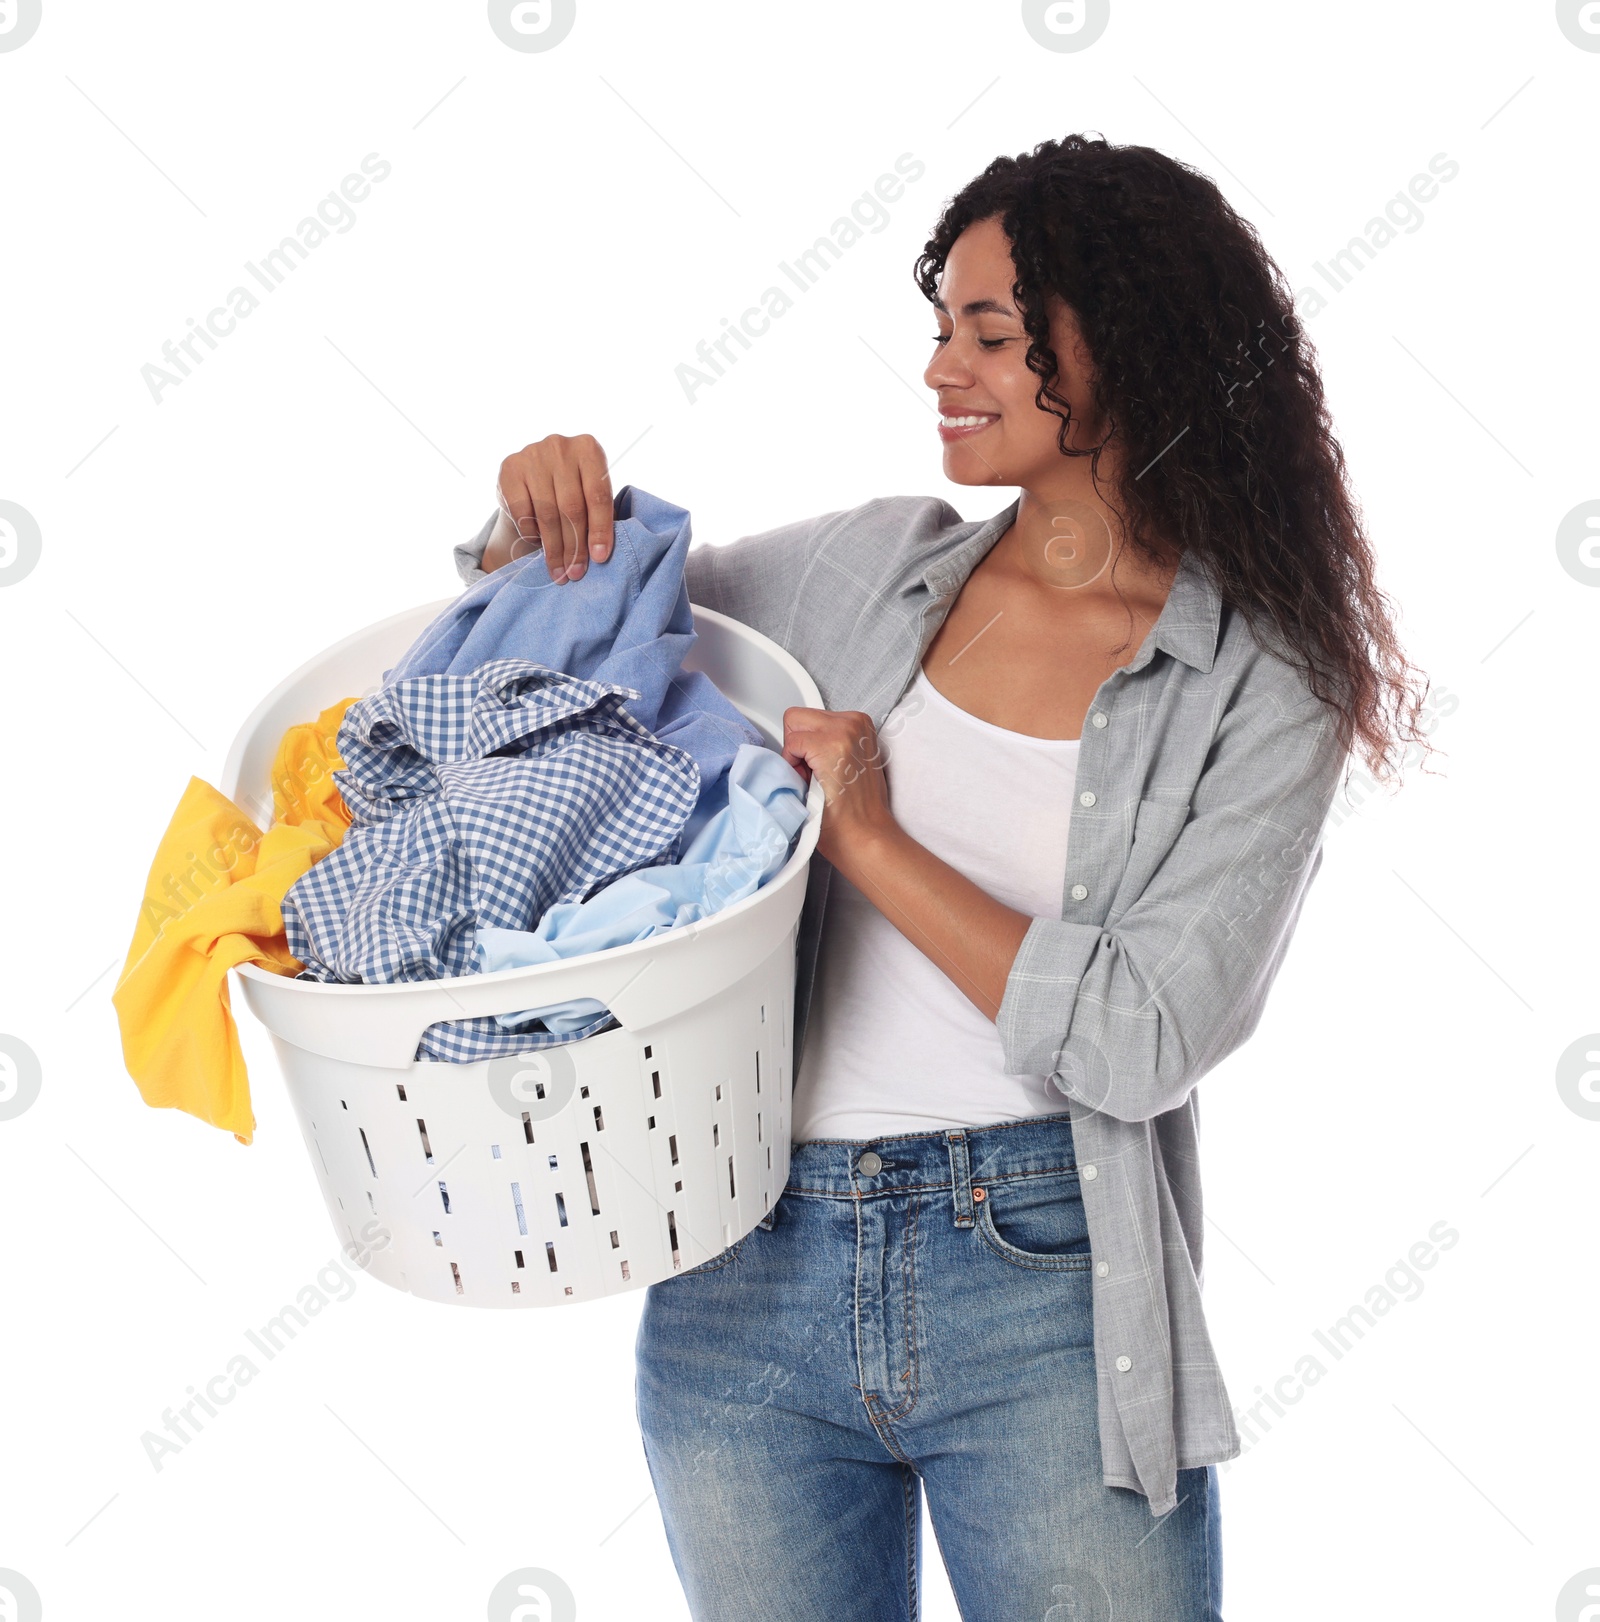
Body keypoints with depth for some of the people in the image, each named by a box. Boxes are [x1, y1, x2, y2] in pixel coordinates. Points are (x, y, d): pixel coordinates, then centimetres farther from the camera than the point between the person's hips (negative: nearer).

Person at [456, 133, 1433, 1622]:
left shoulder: (1259, 687, -5)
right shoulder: (870, 570, 5)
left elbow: (1139, 1044, -15)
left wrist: (871, 839, -15)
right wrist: (536, 521, -6)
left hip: (1046, 1286, -3)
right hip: (749, 1281, 4)